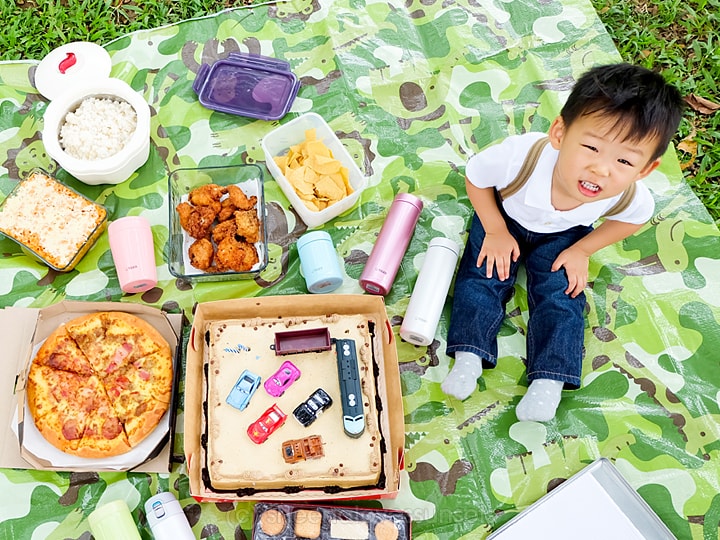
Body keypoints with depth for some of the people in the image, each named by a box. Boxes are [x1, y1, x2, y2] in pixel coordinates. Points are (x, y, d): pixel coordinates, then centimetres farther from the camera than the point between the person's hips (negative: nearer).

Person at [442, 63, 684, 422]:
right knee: (482, 277, -12)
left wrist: (582, 250, -9)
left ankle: (548, 381, -1)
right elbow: (475, 177, -19)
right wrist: (495, 231, -17)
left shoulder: (631, 198, -35)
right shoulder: (519, 156, -44)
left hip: (563, 234, 1)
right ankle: (469, 357, -5)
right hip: (504, 216, 0)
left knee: (561, 297, -8)